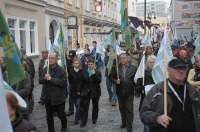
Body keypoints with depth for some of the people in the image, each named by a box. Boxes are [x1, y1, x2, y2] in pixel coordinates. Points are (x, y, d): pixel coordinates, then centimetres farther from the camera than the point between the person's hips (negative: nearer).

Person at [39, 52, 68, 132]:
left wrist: (51, 79, -24)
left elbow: (64, 82, -22)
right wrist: (44, 78, -19)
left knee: (61, 114, 15)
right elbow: (40, 81, 3)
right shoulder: (45, 69, 3)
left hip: (58, 98, -3)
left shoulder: (61, 70, -12)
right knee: (49, 116, 11)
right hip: (48, 97, 4)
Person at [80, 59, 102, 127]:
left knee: (95, 106, 13)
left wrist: (94, 74, -24)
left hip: (95, 92, 0)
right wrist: (80, 90, 4)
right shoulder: (84, 72, 1)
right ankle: (83, 122, 1)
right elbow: (82, 82, 5)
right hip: (86, 91, 0)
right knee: (84, 107, -4)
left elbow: (99, 81, -16)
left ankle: (94, 119, 32)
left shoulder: (98, 72, -3)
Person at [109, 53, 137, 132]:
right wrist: (115, 81, -14)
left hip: (129, 92, -3)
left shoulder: (133, 68, -5)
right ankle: (124, 122, 38)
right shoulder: (116, 68, 0)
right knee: (122, 108, 18)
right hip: (120, 92, 3)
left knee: (129, 110, 0)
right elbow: (111, 77, 4)